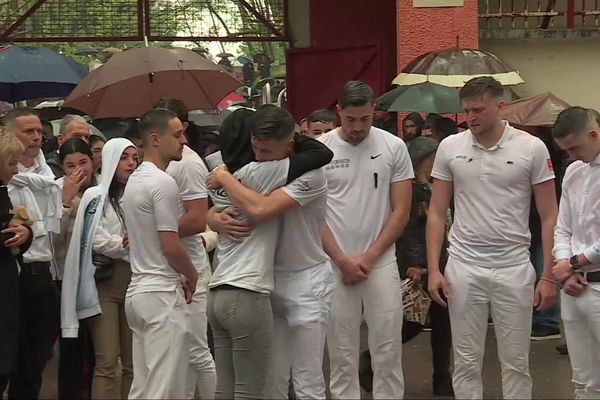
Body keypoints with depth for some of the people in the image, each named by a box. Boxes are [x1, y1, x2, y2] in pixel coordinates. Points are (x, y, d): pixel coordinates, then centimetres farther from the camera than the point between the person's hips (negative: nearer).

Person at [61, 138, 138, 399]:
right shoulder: (94, 196, 2)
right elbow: (98, 241, -7)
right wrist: (134, 245, -10)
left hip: (134, 283, 3)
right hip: (104, 283, -3)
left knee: (133, 362, 7)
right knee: (107, 362, -7)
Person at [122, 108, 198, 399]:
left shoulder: (134, 180, 15)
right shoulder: (163, 183, -15)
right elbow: (170, 245, -17)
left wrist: (179, 276, 15)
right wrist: (192, 275, 2)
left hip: (138, 291, 10)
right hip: (161, 294, -10)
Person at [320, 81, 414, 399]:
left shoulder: (393, 147, -1)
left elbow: (401, 211, 0)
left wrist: (368, 258, -6)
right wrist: (343, 261, -6)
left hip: (380, 262, 0)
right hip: (335, 264, 0)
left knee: (388, 351, 2)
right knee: (342, 353, 6)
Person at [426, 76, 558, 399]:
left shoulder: (531, 148, -4)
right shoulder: (450, 147, 2)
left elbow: (549, 217, -1)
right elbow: (437, 214, 6)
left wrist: (548, 276, -6)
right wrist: (433, 269, -2)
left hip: (514, 268, -1)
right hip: (463, 267, 2)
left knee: (515, 363, 7)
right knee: (466, 363, 8)